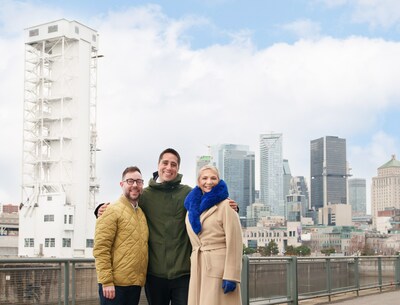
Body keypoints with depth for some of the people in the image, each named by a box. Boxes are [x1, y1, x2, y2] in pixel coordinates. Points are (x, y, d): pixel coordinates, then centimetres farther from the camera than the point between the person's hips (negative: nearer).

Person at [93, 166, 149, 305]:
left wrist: (141, 278, 9)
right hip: (115, 283, -7)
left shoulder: (142, 213, 15)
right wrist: (106, 281, -19)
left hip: (136, 283, 7)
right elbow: (101, 249, -13)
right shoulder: (112, 211, -7)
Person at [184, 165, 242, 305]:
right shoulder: (192, 206, 13)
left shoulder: (225, 205, -6)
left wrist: (231, 276, -17)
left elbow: (234, 242, -12)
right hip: (198, 269, 6)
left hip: (220, 268, -6)